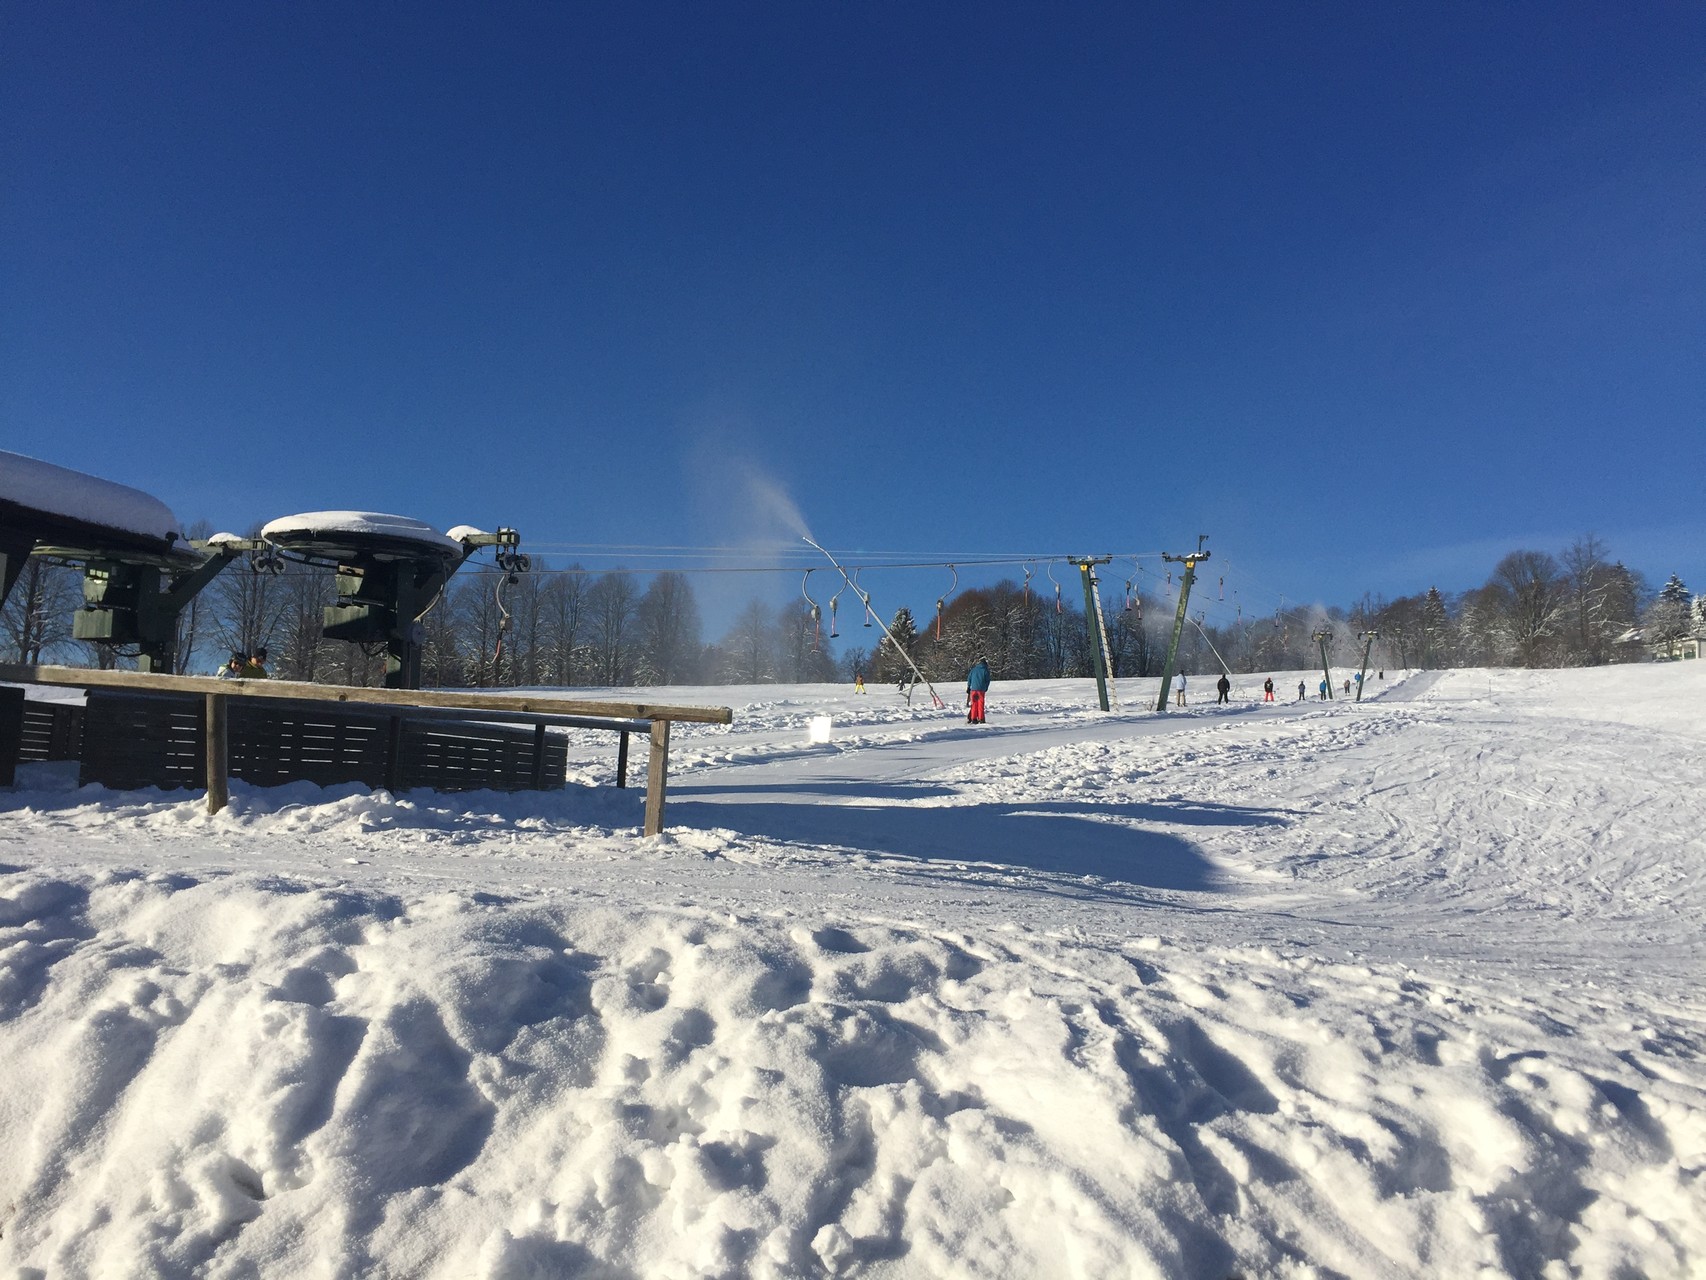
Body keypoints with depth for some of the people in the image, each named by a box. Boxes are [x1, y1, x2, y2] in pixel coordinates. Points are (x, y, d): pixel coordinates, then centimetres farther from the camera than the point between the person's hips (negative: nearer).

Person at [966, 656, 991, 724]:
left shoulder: (973, 669, 3)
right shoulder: (985, 670, -3)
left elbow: (969, 679, 7)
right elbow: (987, 680, 0)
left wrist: (968, 688, 16)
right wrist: (986, 689, 13)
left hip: (973, 689, 2)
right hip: (981, 689, -2)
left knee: (974, 705, 8)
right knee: (980, 705, 4)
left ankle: (973, 719, 5)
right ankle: (981, 719, 1)